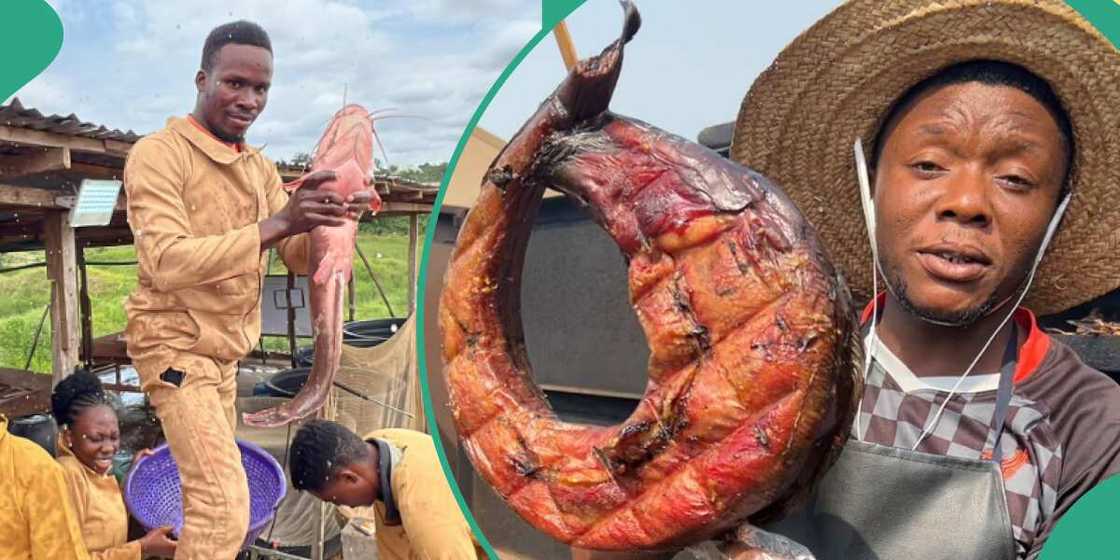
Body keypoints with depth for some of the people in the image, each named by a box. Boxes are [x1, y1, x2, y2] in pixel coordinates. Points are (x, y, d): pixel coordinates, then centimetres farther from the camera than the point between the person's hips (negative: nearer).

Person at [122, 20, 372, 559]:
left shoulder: (261, 167, 8)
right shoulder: (157, 153, -14)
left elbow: (300, 258, 2)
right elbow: (167, 261, -28)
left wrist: (334, 220, -20)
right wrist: (276, 224, -36)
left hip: (224, 350, 8)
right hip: (175, 344, -7)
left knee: (206, 496, 18)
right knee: (225, 506, -14)